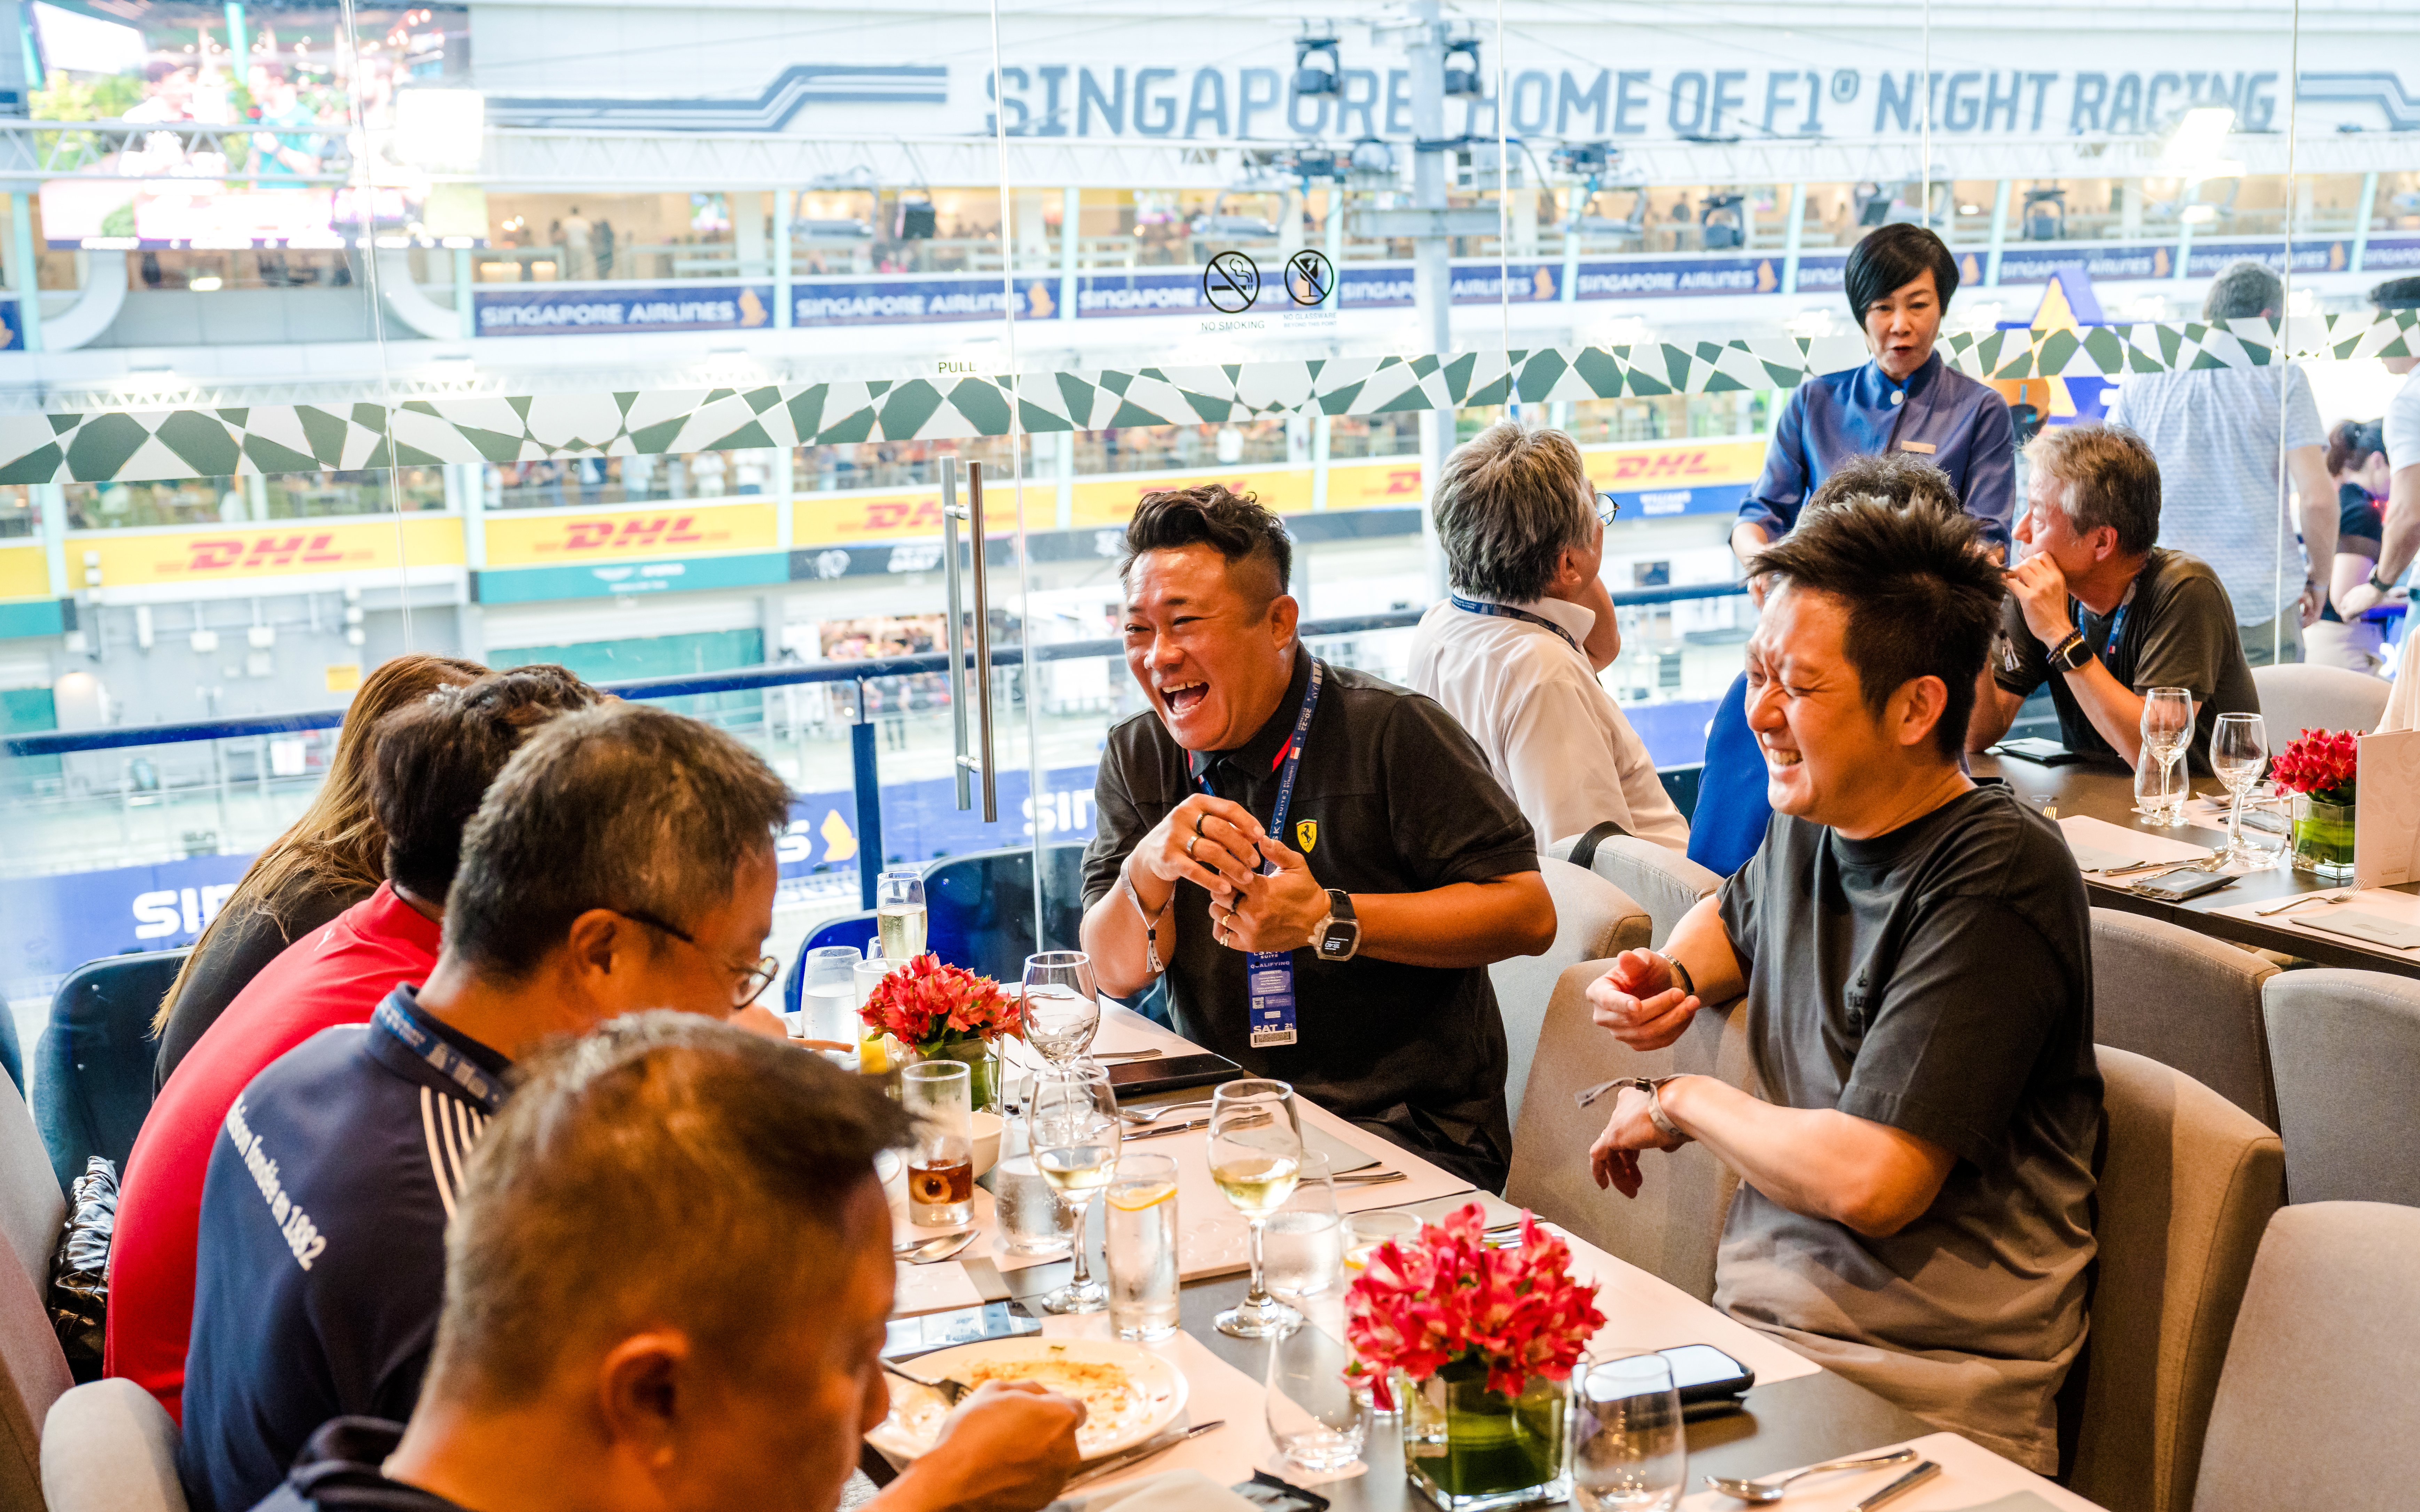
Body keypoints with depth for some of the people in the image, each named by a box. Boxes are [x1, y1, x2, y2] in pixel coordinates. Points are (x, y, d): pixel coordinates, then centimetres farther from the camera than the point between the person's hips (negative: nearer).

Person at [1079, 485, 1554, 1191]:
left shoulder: (1393, 732, -7)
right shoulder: (1137, 758, 9)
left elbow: (1529, 914, -11)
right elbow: (1116, 974, 4)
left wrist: (1327, 920, -18)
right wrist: (1149, 872, -19)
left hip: (1406, 1130, -5)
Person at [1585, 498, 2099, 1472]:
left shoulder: (1993, 880, -16)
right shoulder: (1810, 823, 7)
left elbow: (1871, 1182, -23)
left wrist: (1681, 1102, -6)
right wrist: (1667, 980, 11)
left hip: (1920, 1384, -7)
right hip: (1756, 1319, 7)